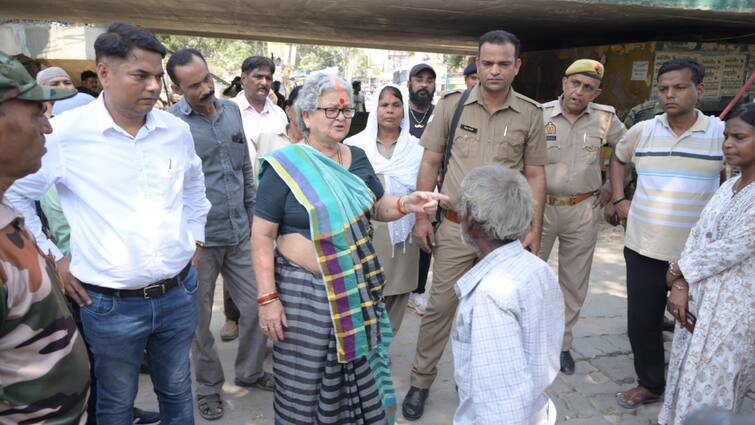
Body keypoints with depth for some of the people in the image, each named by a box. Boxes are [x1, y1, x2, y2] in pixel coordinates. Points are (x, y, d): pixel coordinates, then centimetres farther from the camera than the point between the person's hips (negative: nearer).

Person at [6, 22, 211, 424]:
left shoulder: (177, 130, 0)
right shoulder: (64, 133, -12)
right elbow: (12, 195, 1)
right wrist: (51, 258, -2)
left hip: (179, 293, 4)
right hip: (109, 303, -3)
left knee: (177, 392, 22)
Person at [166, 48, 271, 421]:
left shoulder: (232, 110, 6)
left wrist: (253, 214, 15)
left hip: (240, 234, 5)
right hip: (199, 239, -4)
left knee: (256, 307, 12)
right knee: (200, 320, 11)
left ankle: (249, 372, 35)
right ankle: (209, 386, 33)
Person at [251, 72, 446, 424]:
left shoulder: (356, 158, 6)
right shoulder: (286, 166, -11)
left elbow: (377, 207, 15)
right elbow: (262, 235, -10)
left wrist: (406, 204, -7)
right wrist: (268, 297, -14)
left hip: (359, 287, 5)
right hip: (305, 290, -5)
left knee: (361, 378, 17)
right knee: (303, 387, 8)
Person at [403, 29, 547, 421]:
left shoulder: (530, 114, -1)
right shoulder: (452, 104, -3)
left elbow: (535, 175, 4)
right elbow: (430, 162, 2)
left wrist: (534, 230, 0)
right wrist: (421, 217, -2)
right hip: (455, 227, -1)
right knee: (440, 306, 5)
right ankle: (421, 382, 23)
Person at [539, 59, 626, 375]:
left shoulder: (605, 118, -1)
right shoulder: (539, 115, -8)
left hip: (584, 211, 3)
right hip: (540, 206, -2)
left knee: (574, 282, 12)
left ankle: (563, 343, 29)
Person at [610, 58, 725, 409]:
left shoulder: (721, 133, -5)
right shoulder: (642, 131, 2)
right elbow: (617, 158, 20)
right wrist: (618, 199, 10)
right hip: (643, 247, 2)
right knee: (641, 321, 10)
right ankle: (650, 384, 32)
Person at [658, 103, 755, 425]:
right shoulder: (727, 187, 10)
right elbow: (696, 236, 5)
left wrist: (678, 271, -7)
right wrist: (680, 285, -7)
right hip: (698, 296, 7)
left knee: (709, 389, 4)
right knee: (687, 375, 17)